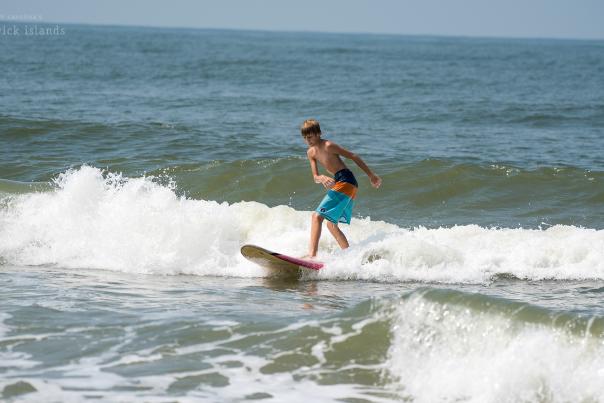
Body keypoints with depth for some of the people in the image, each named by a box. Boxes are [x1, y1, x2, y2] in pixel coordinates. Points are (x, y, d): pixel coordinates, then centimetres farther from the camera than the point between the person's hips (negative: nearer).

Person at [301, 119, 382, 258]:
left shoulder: (328, 146, -11)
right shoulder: (311, 153, 13)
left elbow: (353, 156, -7)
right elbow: (315, 177, 8)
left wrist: (371, 175, -3)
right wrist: (322, 178, -18)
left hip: (346, 182, -10)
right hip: (338, 183, 10)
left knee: (317, 216, -17)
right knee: (331, 224, 19)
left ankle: (312, 255, -28)